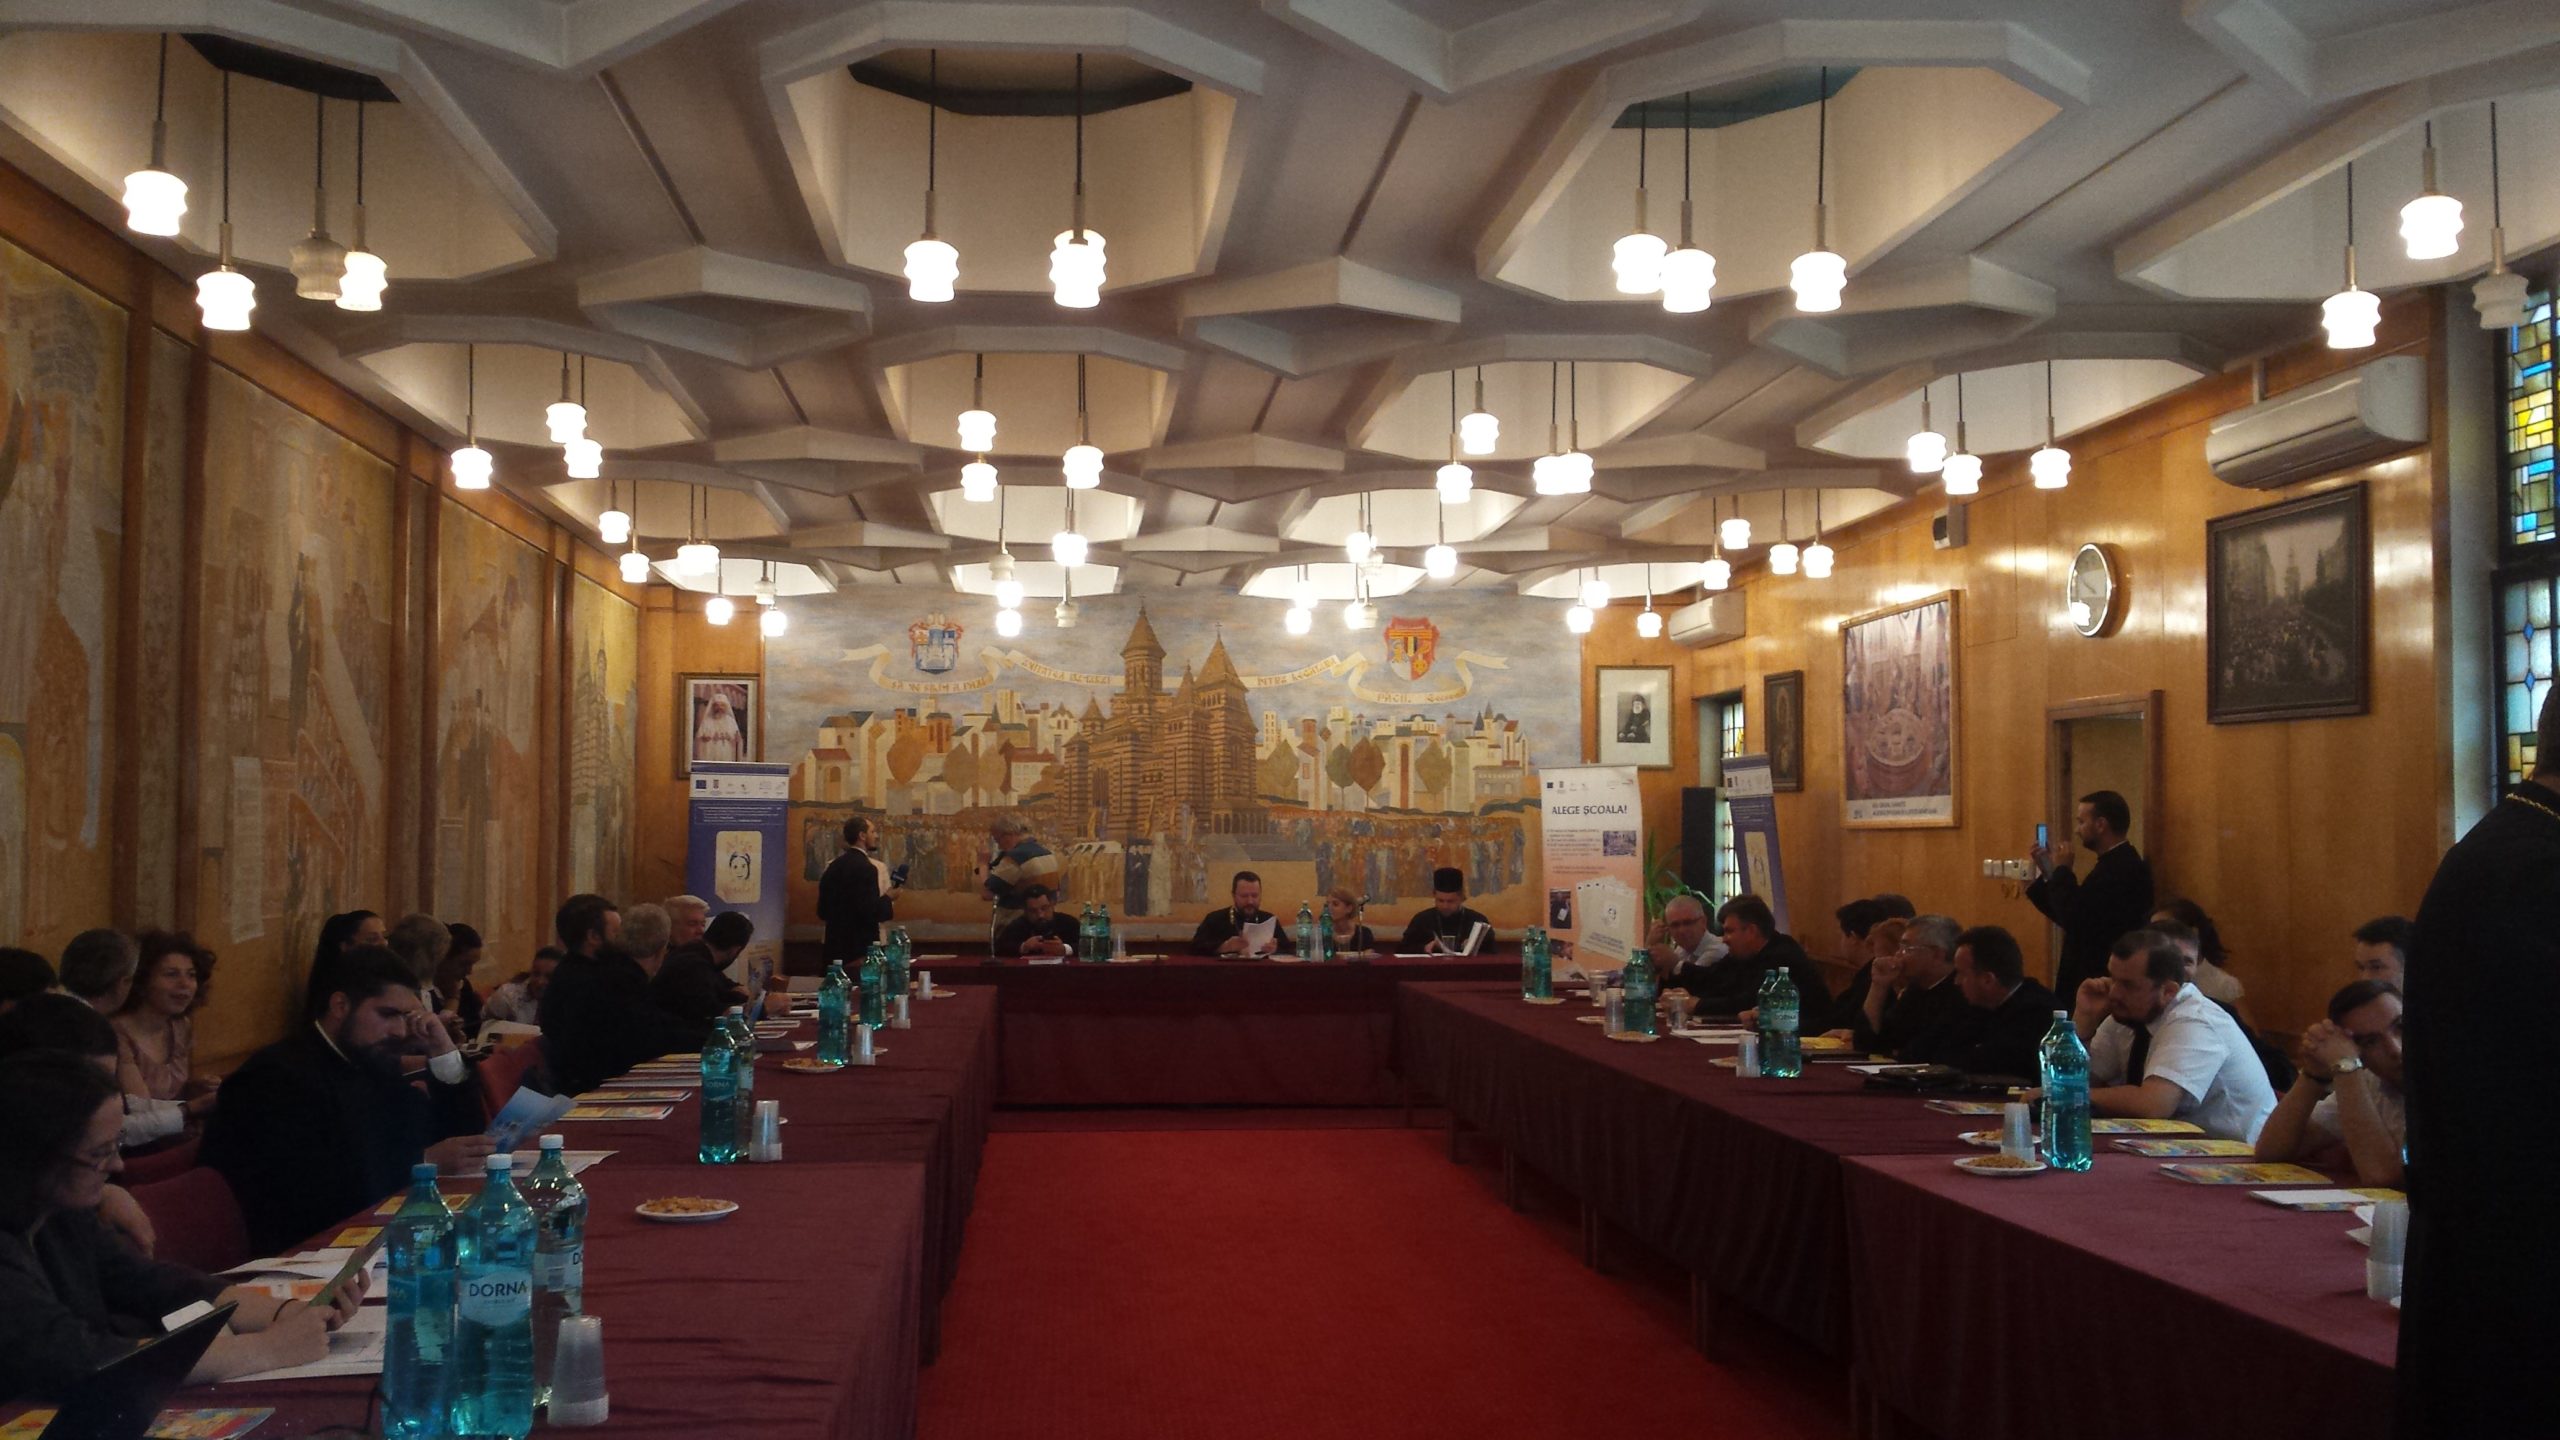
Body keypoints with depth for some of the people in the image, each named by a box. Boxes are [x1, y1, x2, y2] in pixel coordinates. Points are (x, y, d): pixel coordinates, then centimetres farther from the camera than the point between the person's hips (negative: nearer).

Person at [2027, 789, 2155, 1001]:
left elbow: (2076, 921, -25)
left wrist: (2062, 870, -13)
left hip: (2102, 984, -10)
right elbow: (2074, 917, 15)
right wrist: (2047, 874, 9)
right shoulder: (2117, 863, 13)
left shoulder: (2122, 868, -20)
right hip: (2095, 979, 10)